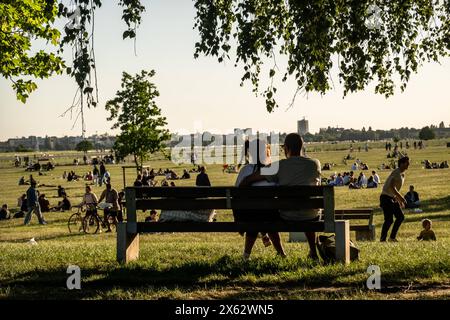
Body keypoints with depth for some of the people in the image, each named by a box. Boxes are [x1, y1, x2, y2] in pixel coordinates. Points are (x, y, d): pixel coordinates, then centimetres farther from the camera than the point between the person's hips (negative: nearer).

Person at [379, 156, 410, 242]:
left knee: (400, 216, 6)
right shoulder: (397, 173, -16)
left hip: (393, 198, 10)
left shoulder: (402, 174, 15)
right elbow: (391, 187, -27)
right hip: (386, 197, -10)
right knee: (389, 220, -13)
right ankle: (382, 239, -4)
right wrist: (401, 197, -25)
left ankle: (392, 237, 13)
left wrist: (400, 200, 21)